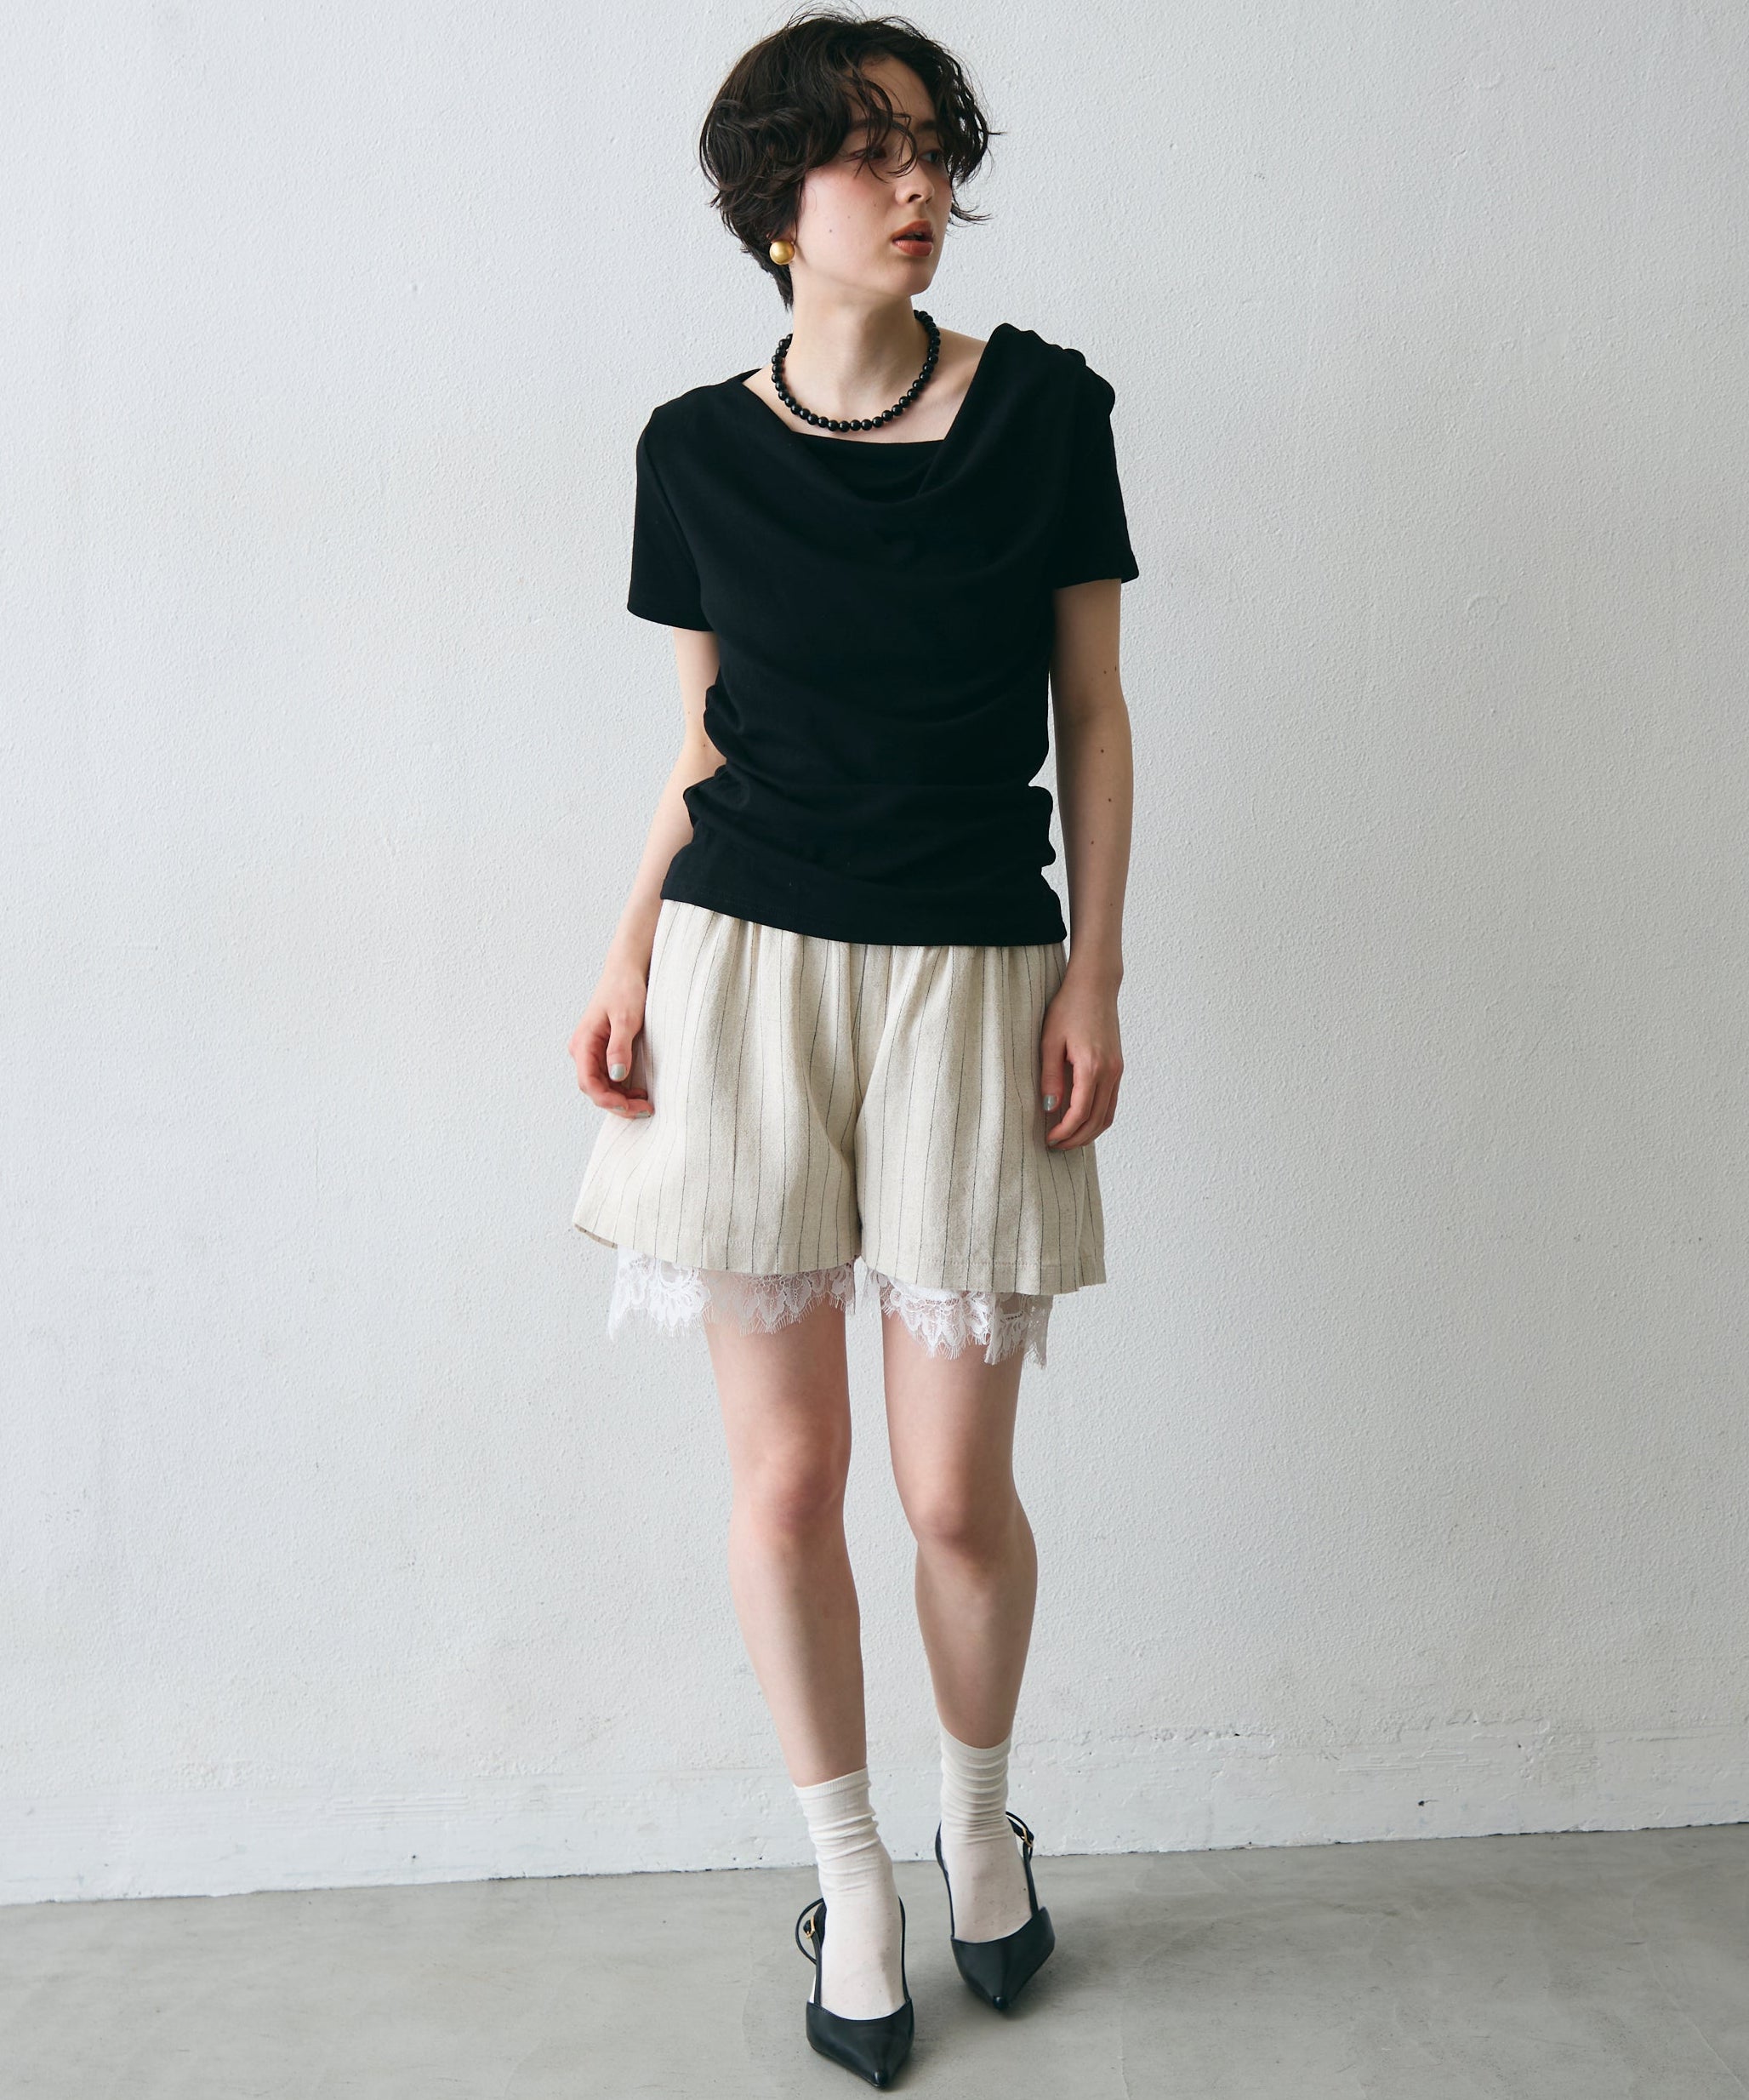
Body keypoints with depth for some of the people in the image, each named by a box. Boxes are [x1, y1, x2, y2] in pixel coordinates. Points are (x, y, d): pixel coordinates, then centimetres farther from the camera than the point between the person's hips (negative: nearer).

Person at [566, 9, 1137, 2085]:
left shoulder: (1040, 407, 1)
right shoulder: (697, 447, 5)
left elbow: (1094, 712, 5)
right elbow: (701, 742, 11)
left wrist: (1094, 977, -2)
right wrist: (630, 955, -2)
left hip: (972, 977, -1)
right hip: (746, 969, 1)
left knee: (957, 1489, 3)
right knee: (783, 1478, 5)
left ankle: (979, 1821, 34)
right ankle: (849, 1877, 29)